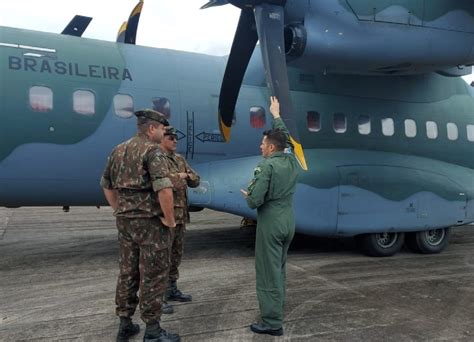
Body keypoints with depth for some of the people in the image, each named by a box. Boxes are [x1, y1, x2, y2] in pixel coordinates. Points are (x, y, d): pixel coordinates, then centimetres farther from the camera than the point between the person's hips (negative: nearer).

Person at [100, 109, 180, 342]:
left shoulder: (118, 150, 11)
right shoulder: (152, 151, -14)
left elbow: (106, 185, 19)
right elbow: (164, 189, -26)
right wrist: (169, 220, -15)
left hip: (125, 221, 8)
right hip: (150, 222, -8)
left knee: (128, 273, 16)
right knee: (153, 275, 2)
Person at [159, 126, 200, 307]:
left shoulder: (180, 159, 16)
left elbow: (195, 180, 13)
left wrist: (184, 176, -8)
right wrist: (179, 177, -12)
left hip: (181, 214, 8)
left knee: (176, 253, 16)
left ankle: (172, 288, 28)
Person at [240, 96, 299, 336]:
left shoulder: (266, 166, -17)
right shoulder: (291, 161, 3)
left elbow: (255, 201, -20)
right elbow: (285, 136, 22)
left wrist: (247, 195, 3)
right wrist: (276, 115, 33)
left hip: (271, 222, -8)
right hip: (288, 221, 8)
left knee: (268, 271, -1)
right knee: (280, 267, 21)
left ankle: (272, 322, 3)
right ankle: (277, 307, 34)